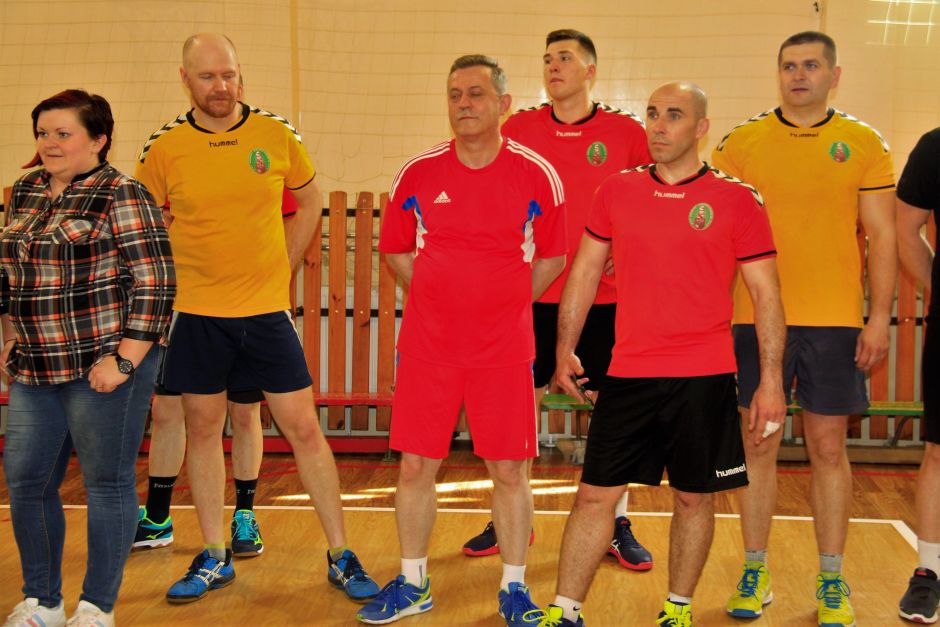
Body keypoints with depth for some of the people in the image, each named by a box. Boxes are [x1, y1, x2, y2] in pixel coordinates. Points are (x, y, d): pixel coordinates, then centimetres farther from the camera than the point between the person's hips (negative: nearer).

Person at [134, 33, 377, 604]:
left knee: (305, 429, 1)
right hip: (197, 312, 0)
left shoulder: (277, 135, -2)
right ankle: (214, 558, 25)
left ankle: (342, 557, 12)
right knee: (204, 429, 10)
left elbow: (310, 200, 13)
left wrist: (284, 267, 6)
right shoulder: (165, 149, -4)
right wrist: (172, 277, 1)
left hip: (267, 309, 0)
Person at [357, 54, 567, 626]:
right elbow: (395, 249, 13)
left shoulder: (538, 176, -3)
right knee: (416, 466, 5)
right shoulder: (418, 174, 0)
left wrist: (502, 305, 3)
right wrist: (443, 299, 7)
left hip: (506, 349, -1)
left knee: (511, 471, 3)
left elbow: (552, 258, 7)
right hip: (427, 345, 2)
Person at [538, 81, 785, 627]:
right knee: (595, 495, 3)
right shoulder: (617, 191, 6)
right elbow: (584, 274, 14)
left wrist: (771, 381, -4)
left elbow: (767, 295, 0)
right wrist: (565, 349, 9)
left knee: (694, 498, 9)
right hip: (628, 376, 2)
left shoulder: (737, 199, -2)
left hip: (704, 380, -2)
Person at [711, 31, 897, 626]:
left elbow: (883, 235, 3)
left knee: (829, 447, 5)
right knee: (759, 445, 6)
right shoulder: (741, 143, 5)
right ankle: (755, 572, 18)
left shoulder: (864, 144, 4)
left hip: (835, 320, 0)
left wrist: (880, 318, -5)